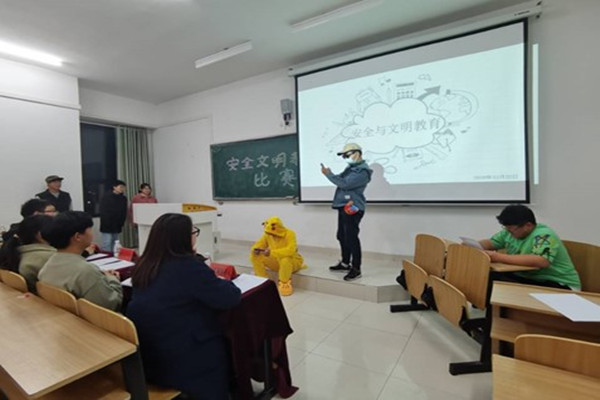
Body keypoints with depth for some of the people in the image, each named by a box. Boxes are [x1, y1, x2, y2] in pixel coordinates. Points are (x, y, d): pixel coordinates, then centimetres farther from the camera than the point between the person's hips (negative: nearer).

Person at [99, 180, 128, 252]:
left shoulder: (123, 198, 7)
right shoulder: (106, 197, -7)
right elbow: (103, 212, -11)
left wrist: (121, 223, 0)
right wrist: (106, 223, -14)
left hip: (117, 225, 5)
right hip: (107, 225, -5)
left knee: (115, 245, 10)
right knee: (107, 244, -7)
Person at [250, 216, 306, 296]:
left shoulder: (289, 234, -26)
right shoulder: (267, 234, -9)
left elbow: (290, 251, -40)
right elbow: (259, 244, 2)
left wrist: (272, 252, -46)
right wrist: (255, 249, -24)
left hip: (292, 261, -5)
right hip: (276, 261, 5)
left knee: (285, 260, -42)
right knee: (255, 256, -13)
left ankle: (284, 285, -16)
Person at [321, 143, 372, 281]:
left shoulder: (362, 171, -15)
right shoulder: (351, 167, 17)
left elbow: (344, 184, -24)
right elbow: (341, 180, 17)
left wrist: (328, 174, -15)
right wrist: (329, 173, 1)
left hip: (352, 208, -10)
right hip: (344, 207, 10)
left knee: (351, 238, -7)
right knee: (342, 236, 16)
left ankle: (356, 269, 2)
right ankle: (345, 263, 30)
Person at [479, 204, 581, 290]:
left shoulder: (544, 235, -21)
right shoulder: (510, 231, 1)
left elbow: (541, 261, -38)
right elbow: (489, 243, 12)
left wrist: (500, 257, -37)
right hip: (528, 278, 7)